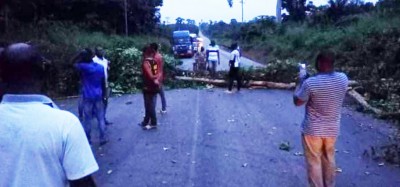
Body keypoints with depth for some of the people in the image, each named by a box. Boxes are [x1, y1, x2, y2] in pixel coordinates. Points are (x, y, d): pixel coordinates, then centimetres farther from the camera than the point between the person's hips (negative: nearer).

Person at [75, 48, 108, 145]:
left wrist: (79, 55, 1)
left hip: (88, 97, -3)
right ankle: (103, 138, 12)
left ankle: (88, 139, 17)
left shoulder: (83, 67, -13)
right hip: (98, 96, 3)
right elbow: (103, 82, 7)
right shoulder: (100, 67, 1)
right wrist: (103, 94, 17)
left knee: (87, 118, 7)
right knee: (100, 118, 9)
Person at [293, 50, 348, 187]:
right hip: (332, 129, 5)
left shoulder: (310, 83, -25)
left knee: (314, 162, 12)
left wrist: (301, 82, -1)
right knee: (329, 159, 25)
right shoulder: (343, 79, -9)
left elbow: (297, 102, -10)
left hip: (312, 130, -5)